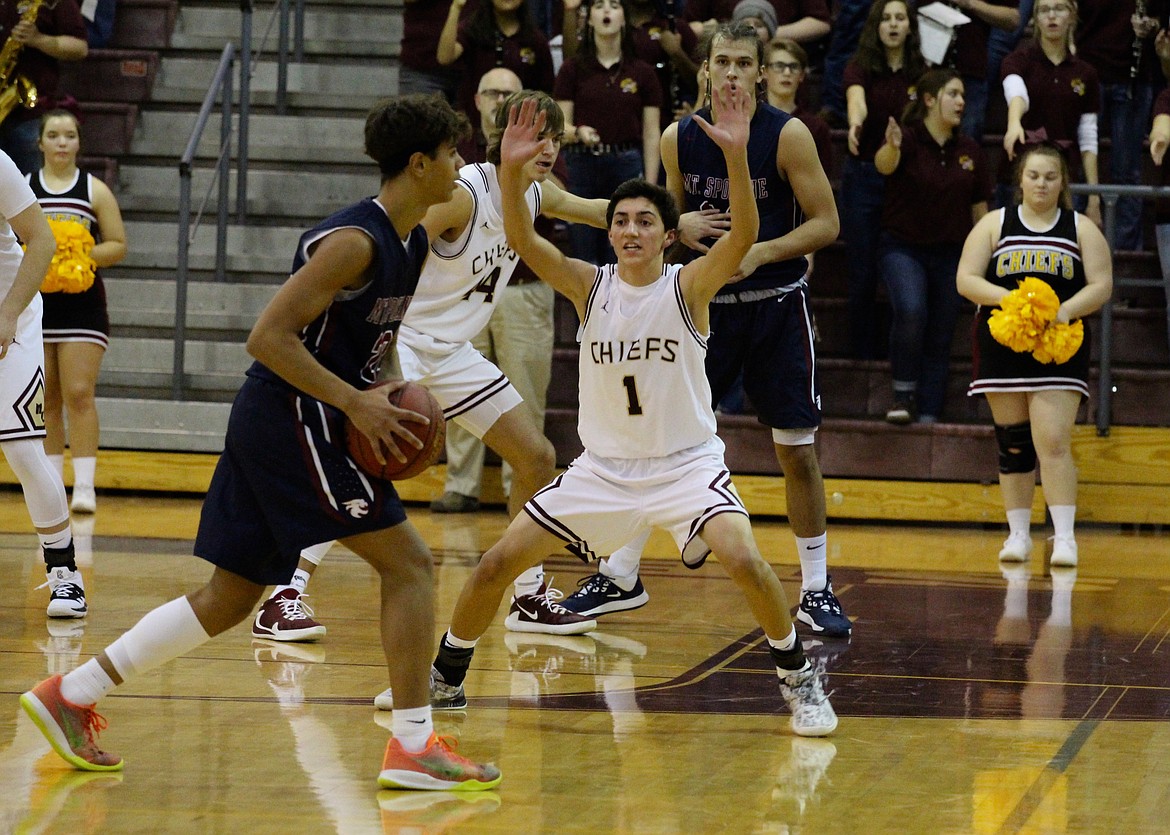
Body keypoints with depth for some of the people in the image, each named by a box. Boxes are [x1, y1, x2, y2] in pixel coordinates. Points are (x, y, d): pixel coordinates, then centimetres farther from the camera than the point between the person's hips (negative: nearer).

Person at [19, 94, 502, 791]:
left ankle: (71, 696, 15)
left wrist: (389, 395, 8)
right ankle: (413, 748, -8)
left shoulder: (414, 244, 12)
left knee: (231, 596, 12)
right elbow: (269, 337, -22)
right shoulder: (354, 242, -18)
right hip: (295, 419, -10)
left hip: (273, 424, 10)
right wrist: (355, 402, -23)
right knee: (409, 563, -8)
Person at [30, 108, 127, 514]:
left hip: (82, 303, -2)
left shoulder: (95, 191, 3)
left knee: (79, 394, -10)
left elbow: (118, 246, 2)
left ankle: (84, 485, -12)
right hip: (35, 302, 2)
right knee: (45, 400, 6)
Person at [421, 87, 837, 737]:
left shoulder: (688, 286, -11)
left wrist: (735, 153, -44)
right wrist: (512, 171, -36)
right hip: (603, 468, 3)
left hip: (686, 464, -3)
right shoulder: (589, 286, -4)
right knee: (496, 564, -2)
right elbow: (522, 240, -19)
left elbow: (743, 234, -29)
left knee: (744, 563, -26)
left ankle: (798, 679, -5)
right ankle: (445, 678, 19)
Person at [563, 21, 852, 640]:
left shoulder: (787, 135, -10)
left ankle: (816, 588, 11)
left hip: (775, 305, -3)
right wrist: (681, 227, -11)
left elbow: (825, 223, -10)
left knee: (797, 450, -1)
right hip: (704, 303, 3)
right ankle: (620, 577, 15)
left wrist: (760, 253, -23)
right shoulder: (679, 139, 0)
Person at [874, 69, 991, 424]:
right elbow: (884, 165, -33)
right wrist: (891, 148, -57)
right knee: (911, 311, -29)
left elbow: (979, 208, 11)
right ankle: (904, 394, -13)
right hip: (903, 246, -5)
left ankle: (928, 416, 11)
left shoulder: (969, 150, 4)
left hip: (951, 253, 5)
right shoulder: (908, 139, -10)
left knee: (940, 338, 5)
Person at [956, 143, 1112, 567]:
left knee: (1054, 443, -13)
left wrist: (1066, 310, -18)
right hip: (1003, 346, 2)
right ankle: (1018, 534, 15)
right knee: (1012, 445, 6)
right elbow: (966, 279, 0)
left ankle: (1064, 537, -13)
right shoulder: (995, 225, 7)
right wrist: (1007, 298, -18)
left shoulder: (1081, 229, 7)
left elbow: (1101, 285, 0)